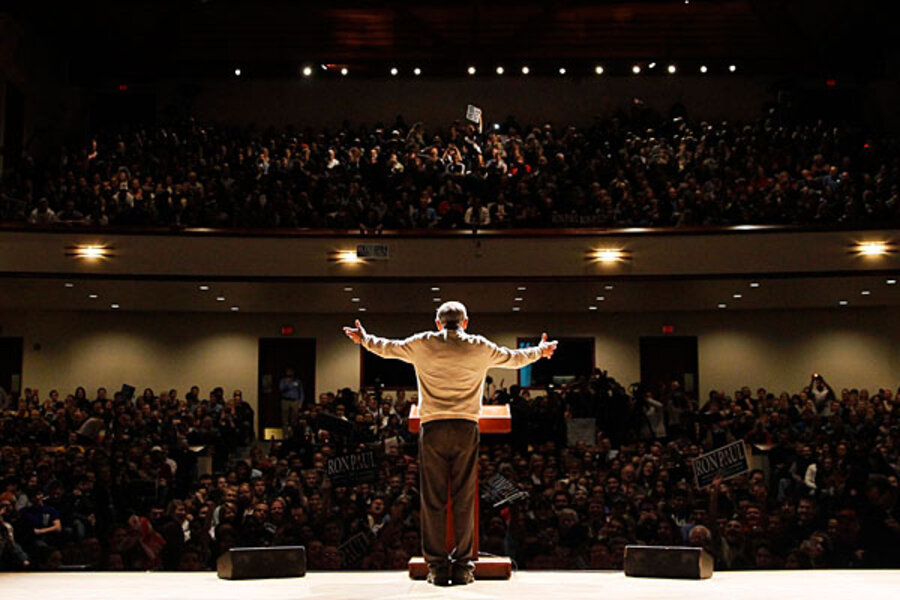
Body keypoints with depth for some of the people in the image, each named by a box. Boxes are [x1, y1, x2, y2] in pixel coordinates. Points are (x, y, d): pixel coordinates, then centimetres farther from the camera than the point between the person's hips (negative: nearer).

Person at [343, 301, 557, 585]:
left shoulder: (423, 344, 5)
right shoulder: (480, 347, 7)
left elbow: (386, 348, 20)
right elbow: (514, 358, 23)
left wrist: (364, 339, 40)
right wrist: (540, 351, 43)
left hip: (432, 429, 0)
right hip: (466, 428, 0)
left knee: (433, 500, 3)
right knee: (464, 500, 4)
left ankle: (437, 567, 4)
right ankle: (463, 566, 5)